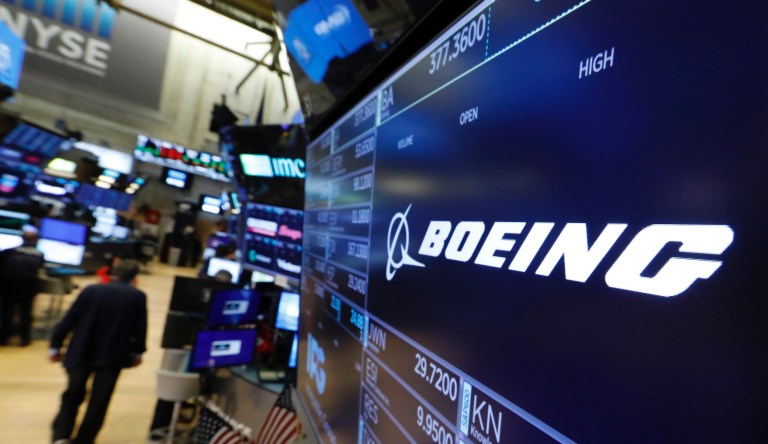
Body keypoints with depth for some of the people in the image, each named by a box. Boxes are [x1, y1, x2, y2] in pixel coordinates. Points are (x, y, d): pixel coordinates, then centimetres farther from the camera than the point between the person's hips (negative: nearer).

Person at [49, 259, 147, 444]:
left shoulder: (91, 290, -2)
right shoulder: (138, 296, -6)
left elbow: (68, 320, -1)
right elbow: (140, 328, -5)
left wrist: (55, 346, 10)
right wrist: (137, 352, 9)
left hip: (80, 353, 2)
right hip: (113, 357, -2)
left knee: (72, 396, 22)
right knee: (98, 401, 13)